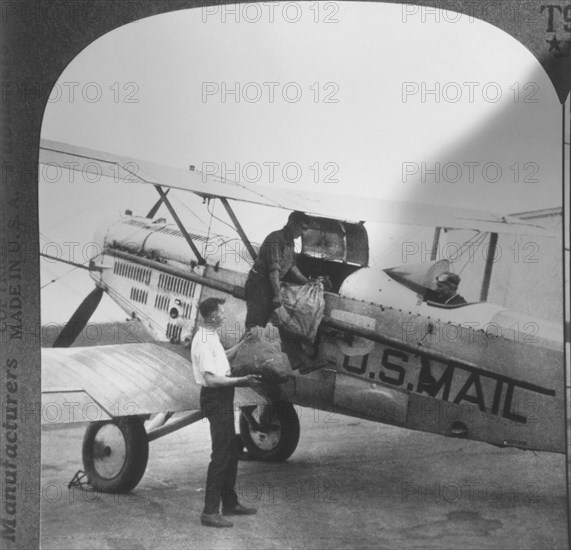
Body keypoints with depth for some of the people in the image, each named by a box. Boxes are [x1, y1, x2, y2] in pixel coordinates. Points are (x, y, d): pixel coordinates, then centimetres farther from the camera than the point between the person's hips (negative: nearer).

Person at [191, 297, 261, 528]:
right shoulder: (203, 341, -20)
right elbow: (211, 378, -27)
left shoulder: (211, 336, 12)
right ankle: (210, 512, -6)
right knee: (221, 454, -9)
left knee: (231, 451, 17)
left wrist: (241, 345, 30)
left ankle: (230, 503, 28)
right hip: (215, 399, -11)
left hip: (222, 398, 11)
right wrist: (241, 380, -27)